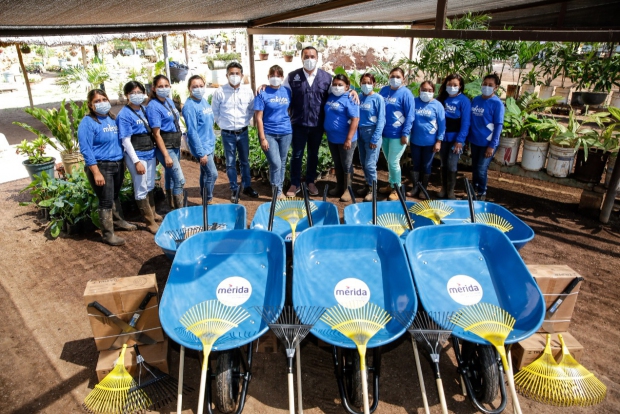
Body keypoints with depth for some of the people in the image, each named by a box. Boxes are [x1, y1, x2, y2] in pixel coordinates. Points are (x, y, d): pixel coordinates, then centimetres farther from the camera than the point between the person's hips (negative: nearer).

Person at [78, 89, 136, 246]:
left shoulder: (112, 118, 8)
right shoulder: (88, 122, -13)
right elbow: (86, 150, -17)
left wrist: (123, 161, 15)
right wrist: (96, 173, -21)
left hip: (117, 164, 7)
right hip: (101, 166, -7)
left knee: (115, 196, 22)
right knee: (106, 201, 0)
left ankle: (118, 221, 39)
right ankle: (108, 234, 11)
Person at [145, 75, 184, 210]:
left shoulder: (170, 101, 8)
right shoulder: (153, 106, -15)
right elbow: (157, 134, -17)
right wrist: (166, 155, -19)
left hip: (175, 145, 8)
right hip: (165, 147, -8)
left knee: (171, 178, 16)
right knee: (180, 180, -9)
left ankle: (172, 209, 28)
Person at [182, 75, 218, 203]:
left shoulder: (204, 100, 6)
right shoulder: (189, 106, -18)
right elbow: (192, 132, -20)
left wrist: (212, 142, 16)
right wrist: (201, 153, -21)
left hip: (210, 144, 8)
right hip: (201, 147, -8)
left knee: (205, 173, 16)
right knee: (212, 174, -4)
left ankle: (205, 199, 28)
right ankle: (209, 201, 12)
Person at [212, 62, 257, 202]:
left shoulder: (248, 91, -3)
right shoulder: (220, 92, -9)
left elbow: (252, 109, 10)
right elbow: (214, 111, 1)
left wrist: (246, 121, 2)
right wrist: (222, 123, -1)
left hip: (243, 132, 2)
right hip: (227, 134, -2)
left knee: (245, 161, 14)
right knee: (230, 163, 7)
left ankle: (247, 187, 27)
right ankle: (234, 189, 19)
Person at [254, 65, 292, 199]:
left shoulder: (287, 91, 4)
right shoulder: (262, 94, -7)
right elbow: (258, 117, -9)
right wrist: (262, 138, -12)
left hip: (286, 133, 4)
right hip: (269, 134, -4)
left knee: (282, 163, 11)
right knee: (275, 164, -8)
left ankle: (279, 189, 25)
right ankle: (278, 192, 6)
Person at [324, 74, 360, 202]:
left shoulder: (349, 99, -15)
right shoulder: (330, 97, 6)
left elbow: (355, 120, -20)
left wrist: (349, 139, -22)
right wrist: (326, 130, 12)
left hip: (345, 139, -7)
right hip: (332, 138, 7)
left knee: (346, 165, 5)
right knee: (337, 164, 17)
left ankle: (347, 189, 15)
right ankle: (339, 186, 30)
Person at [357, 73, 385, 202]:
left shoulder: (378, 98, -6)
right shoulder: (359, 98, 8)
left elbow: (381, 120, -10)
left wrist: (375, 139, -14)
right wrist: (356, 134, -7)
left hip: (372, 132, -5)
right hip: (360, 133, 5)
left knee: (370, 164, -5)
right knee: (363, 162, 11)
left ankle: (372, 189, 8)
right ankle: (368, 185, 25)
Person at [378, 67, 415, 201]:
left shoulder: (406, 93, -9)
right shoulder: (383, 90, 7)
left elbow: (410, 115, -11)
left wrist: (405, 134, -15)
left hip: (398, 134, -5)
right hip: (384, 133, 6)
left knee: (393, 162, -1)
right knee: (389, 162, 16)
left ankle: (396, 188, 14)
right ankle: (391, 184, 30)